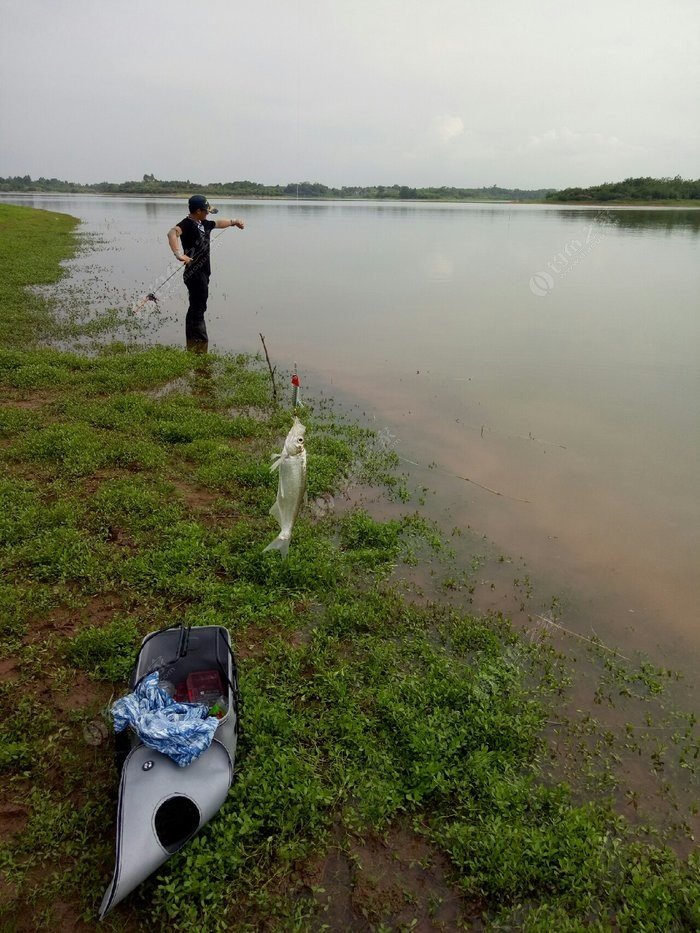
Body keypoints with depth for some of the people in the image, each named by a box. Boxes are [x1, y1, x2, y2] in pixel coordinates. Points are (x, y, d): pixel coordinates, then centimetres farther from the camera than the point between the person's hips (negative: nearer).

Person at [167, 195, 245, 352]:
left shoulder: (203, 224, 12)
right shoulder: (187, 224, -16)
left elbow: (217, 223, 34)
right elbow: (172, 232, -37)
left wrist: (233, 222, 42)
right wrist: (178, 254, -49)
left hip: (203, 273, 10)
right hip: (194, 274, -10)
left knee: (196, 309, 16)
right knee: (198, 309, -9)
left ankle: (192, 348, 26)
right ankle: (199, 349, -6)